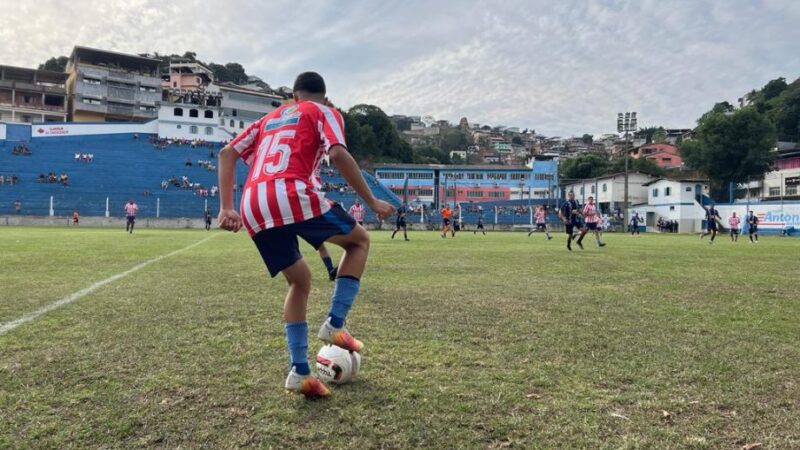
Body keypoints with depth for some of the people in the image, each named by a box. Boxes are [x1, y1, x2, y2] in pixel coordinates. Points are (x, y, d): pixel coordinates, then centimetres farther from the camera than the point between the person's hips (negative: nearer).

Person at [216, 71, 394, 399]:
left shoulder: (270, 118, 33)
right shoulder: (324, 112, 16)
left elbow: (227, 153, 21)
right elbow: (338, 154, -5)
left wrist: (226, 208, 16)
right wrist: (371, 201, -1)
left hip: (253, 209, 6)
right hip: (292, 196, -6)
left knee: (300, 281, 21)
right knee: (359, 240, 17)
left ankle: (300, 372, 12)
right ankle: (334, 325, 4)